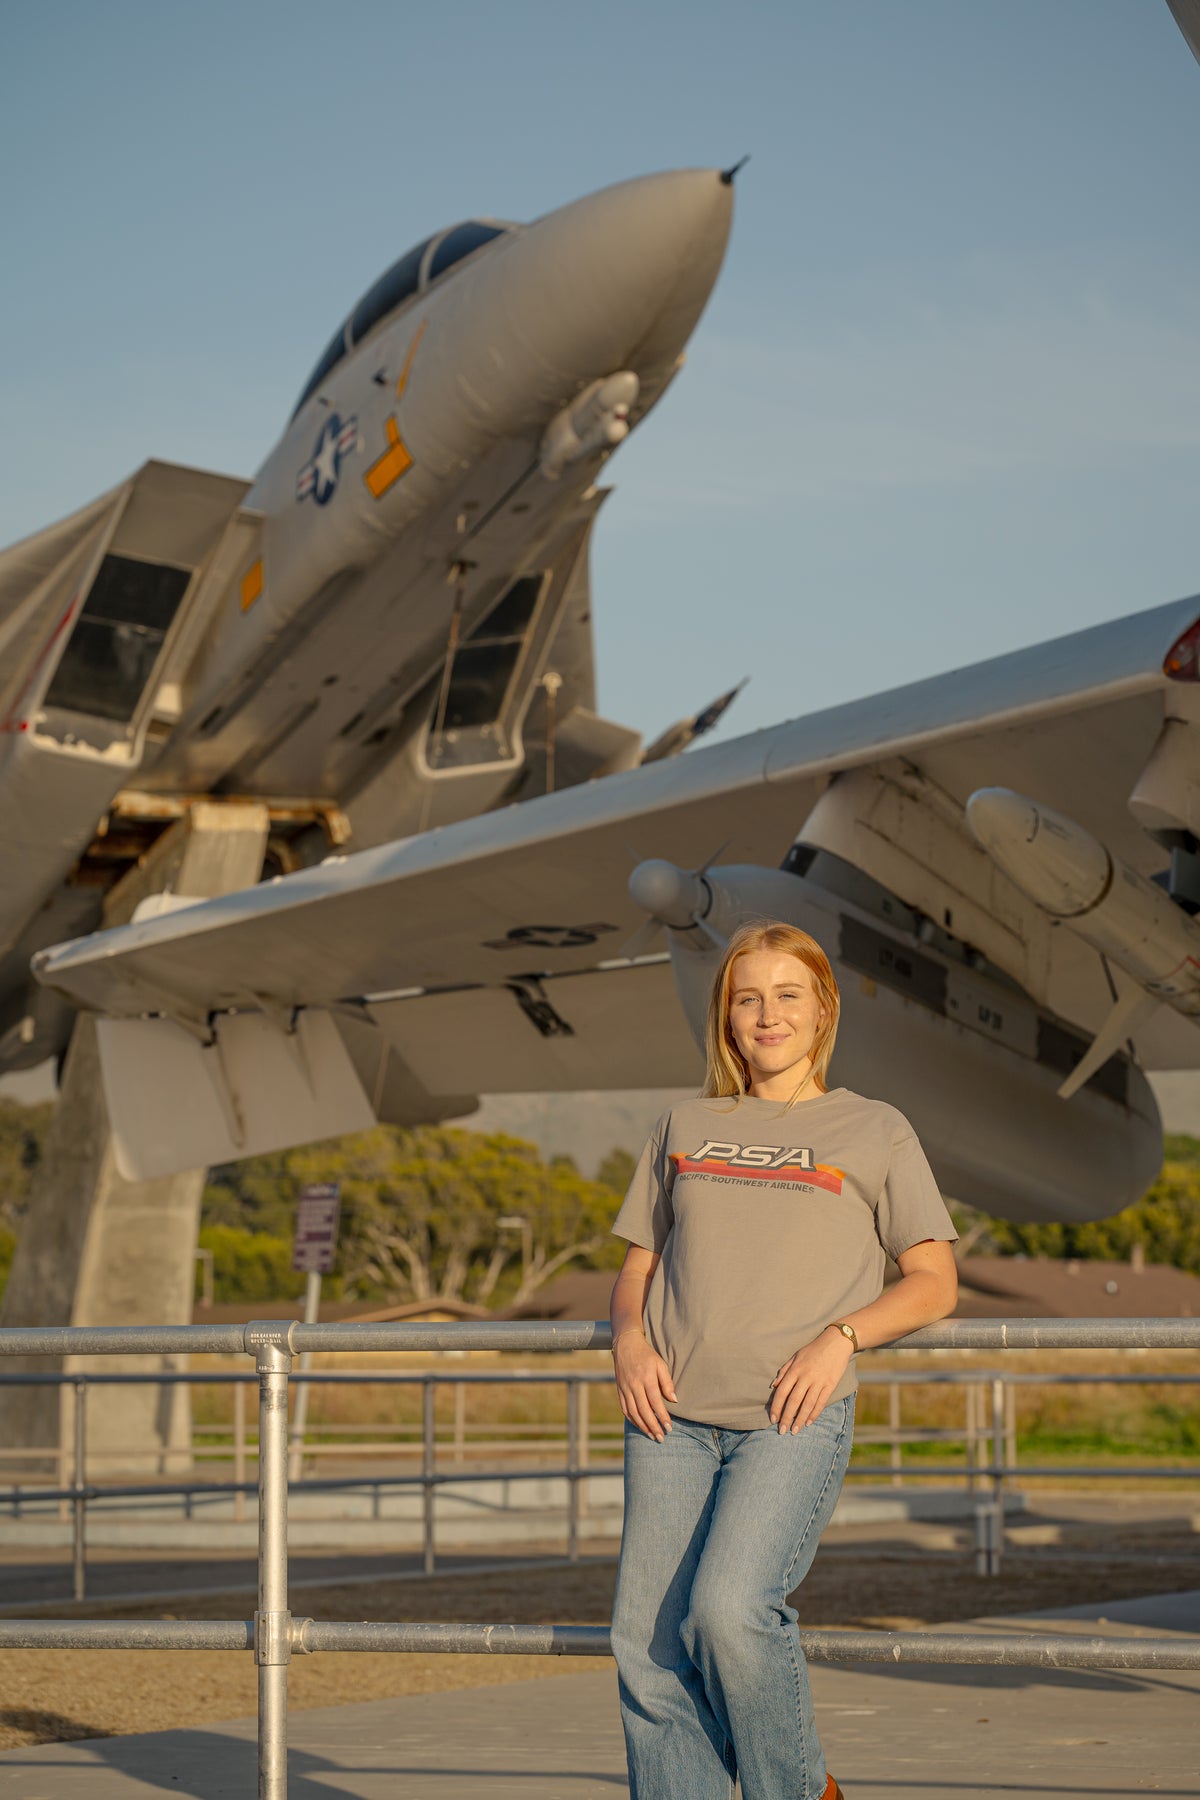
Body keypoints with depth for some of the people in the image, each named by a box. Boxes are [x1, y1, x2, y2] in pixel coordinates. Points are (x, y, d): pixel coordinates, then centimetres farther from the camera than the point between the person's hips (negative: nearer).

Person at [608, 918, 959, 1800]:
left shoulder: (877, 1131, 10)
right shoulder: (684, 1129, 19)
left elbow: (934, 1282, 7)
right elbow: (638, 1265, 21)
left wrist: (841, 1337, -10)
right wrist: (630, 1340, 0)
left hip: (794, 1415, -4)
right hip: (673, 1412, 4)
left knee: (729, 1610, -21)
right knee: (648, 1642, -4)